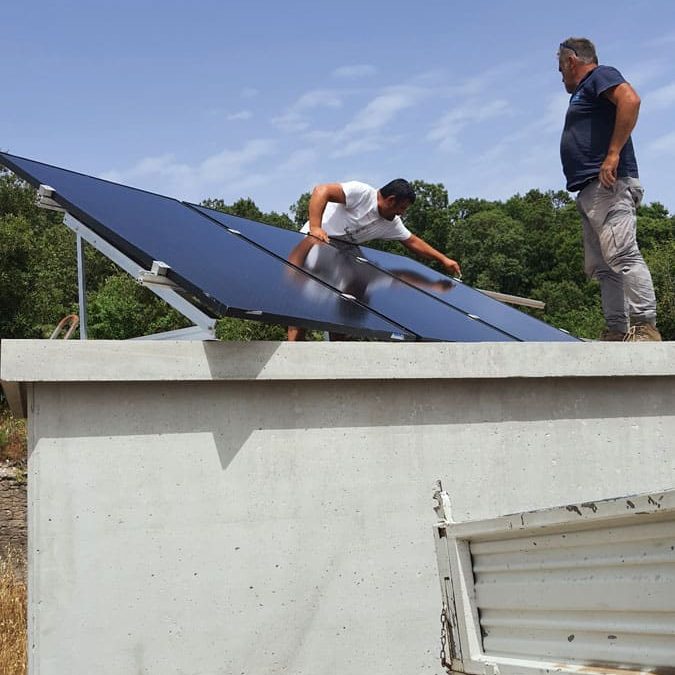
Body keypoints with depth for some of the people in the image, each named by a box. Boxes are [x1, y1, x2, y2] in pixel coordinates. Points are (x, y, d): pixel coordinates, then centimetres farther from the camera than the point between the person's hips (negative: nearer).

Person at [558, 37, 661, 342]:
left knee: (622, 254, -19)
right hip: (590, 191, 10)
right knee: (601, 266, 3)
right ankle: (617, 332, 1)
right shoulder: (584, 92, 30)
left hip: (608, 184, -10)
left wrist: (613, 154, -21)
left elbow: (631, 100, -17)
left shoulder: (600, 75, 3)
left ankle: (645, 326, -24)